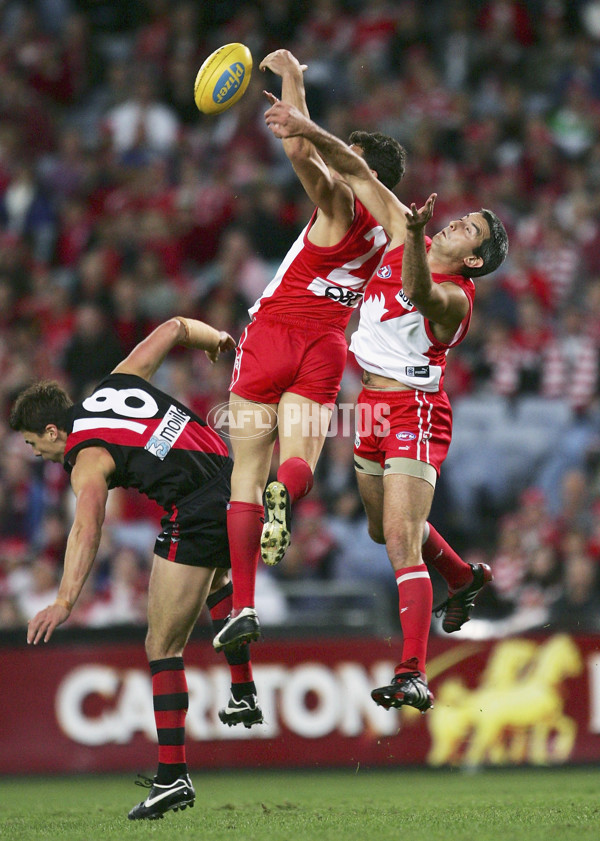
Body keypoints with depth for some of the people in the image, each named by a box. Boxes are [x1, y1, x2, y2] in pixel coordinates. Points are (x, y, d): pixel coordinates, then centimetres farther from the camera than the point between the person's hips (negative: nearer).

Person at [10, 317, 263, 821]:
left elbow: (87, 528, -25)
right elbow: (175, 327, 21)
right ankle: (244, 695, 37)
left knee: (163, 646, -1)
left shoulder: (87, 457, -7)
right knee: (218, 581, 41)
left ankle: (172, 775, -7)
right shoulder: (118, 382, 14)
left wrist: (66, 600, -34)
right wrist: (217, 339, 41)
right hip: (238, 486, 9)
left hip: (196, 519, -9)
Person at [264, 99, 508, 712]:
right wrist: (309, 132, -3)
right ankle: (463, 576, 52)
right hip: (372, 406, 9)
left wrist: (415, 239, -57)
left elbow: (418, 291, -39)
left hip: (415, 410, -9)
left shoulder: (454, 296, -15)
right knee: (385, 529, 25)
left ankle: (413, 674, -23)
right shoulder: (405, 241, 5)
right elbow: (361, 176, 7)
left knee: (402, 541, -18)